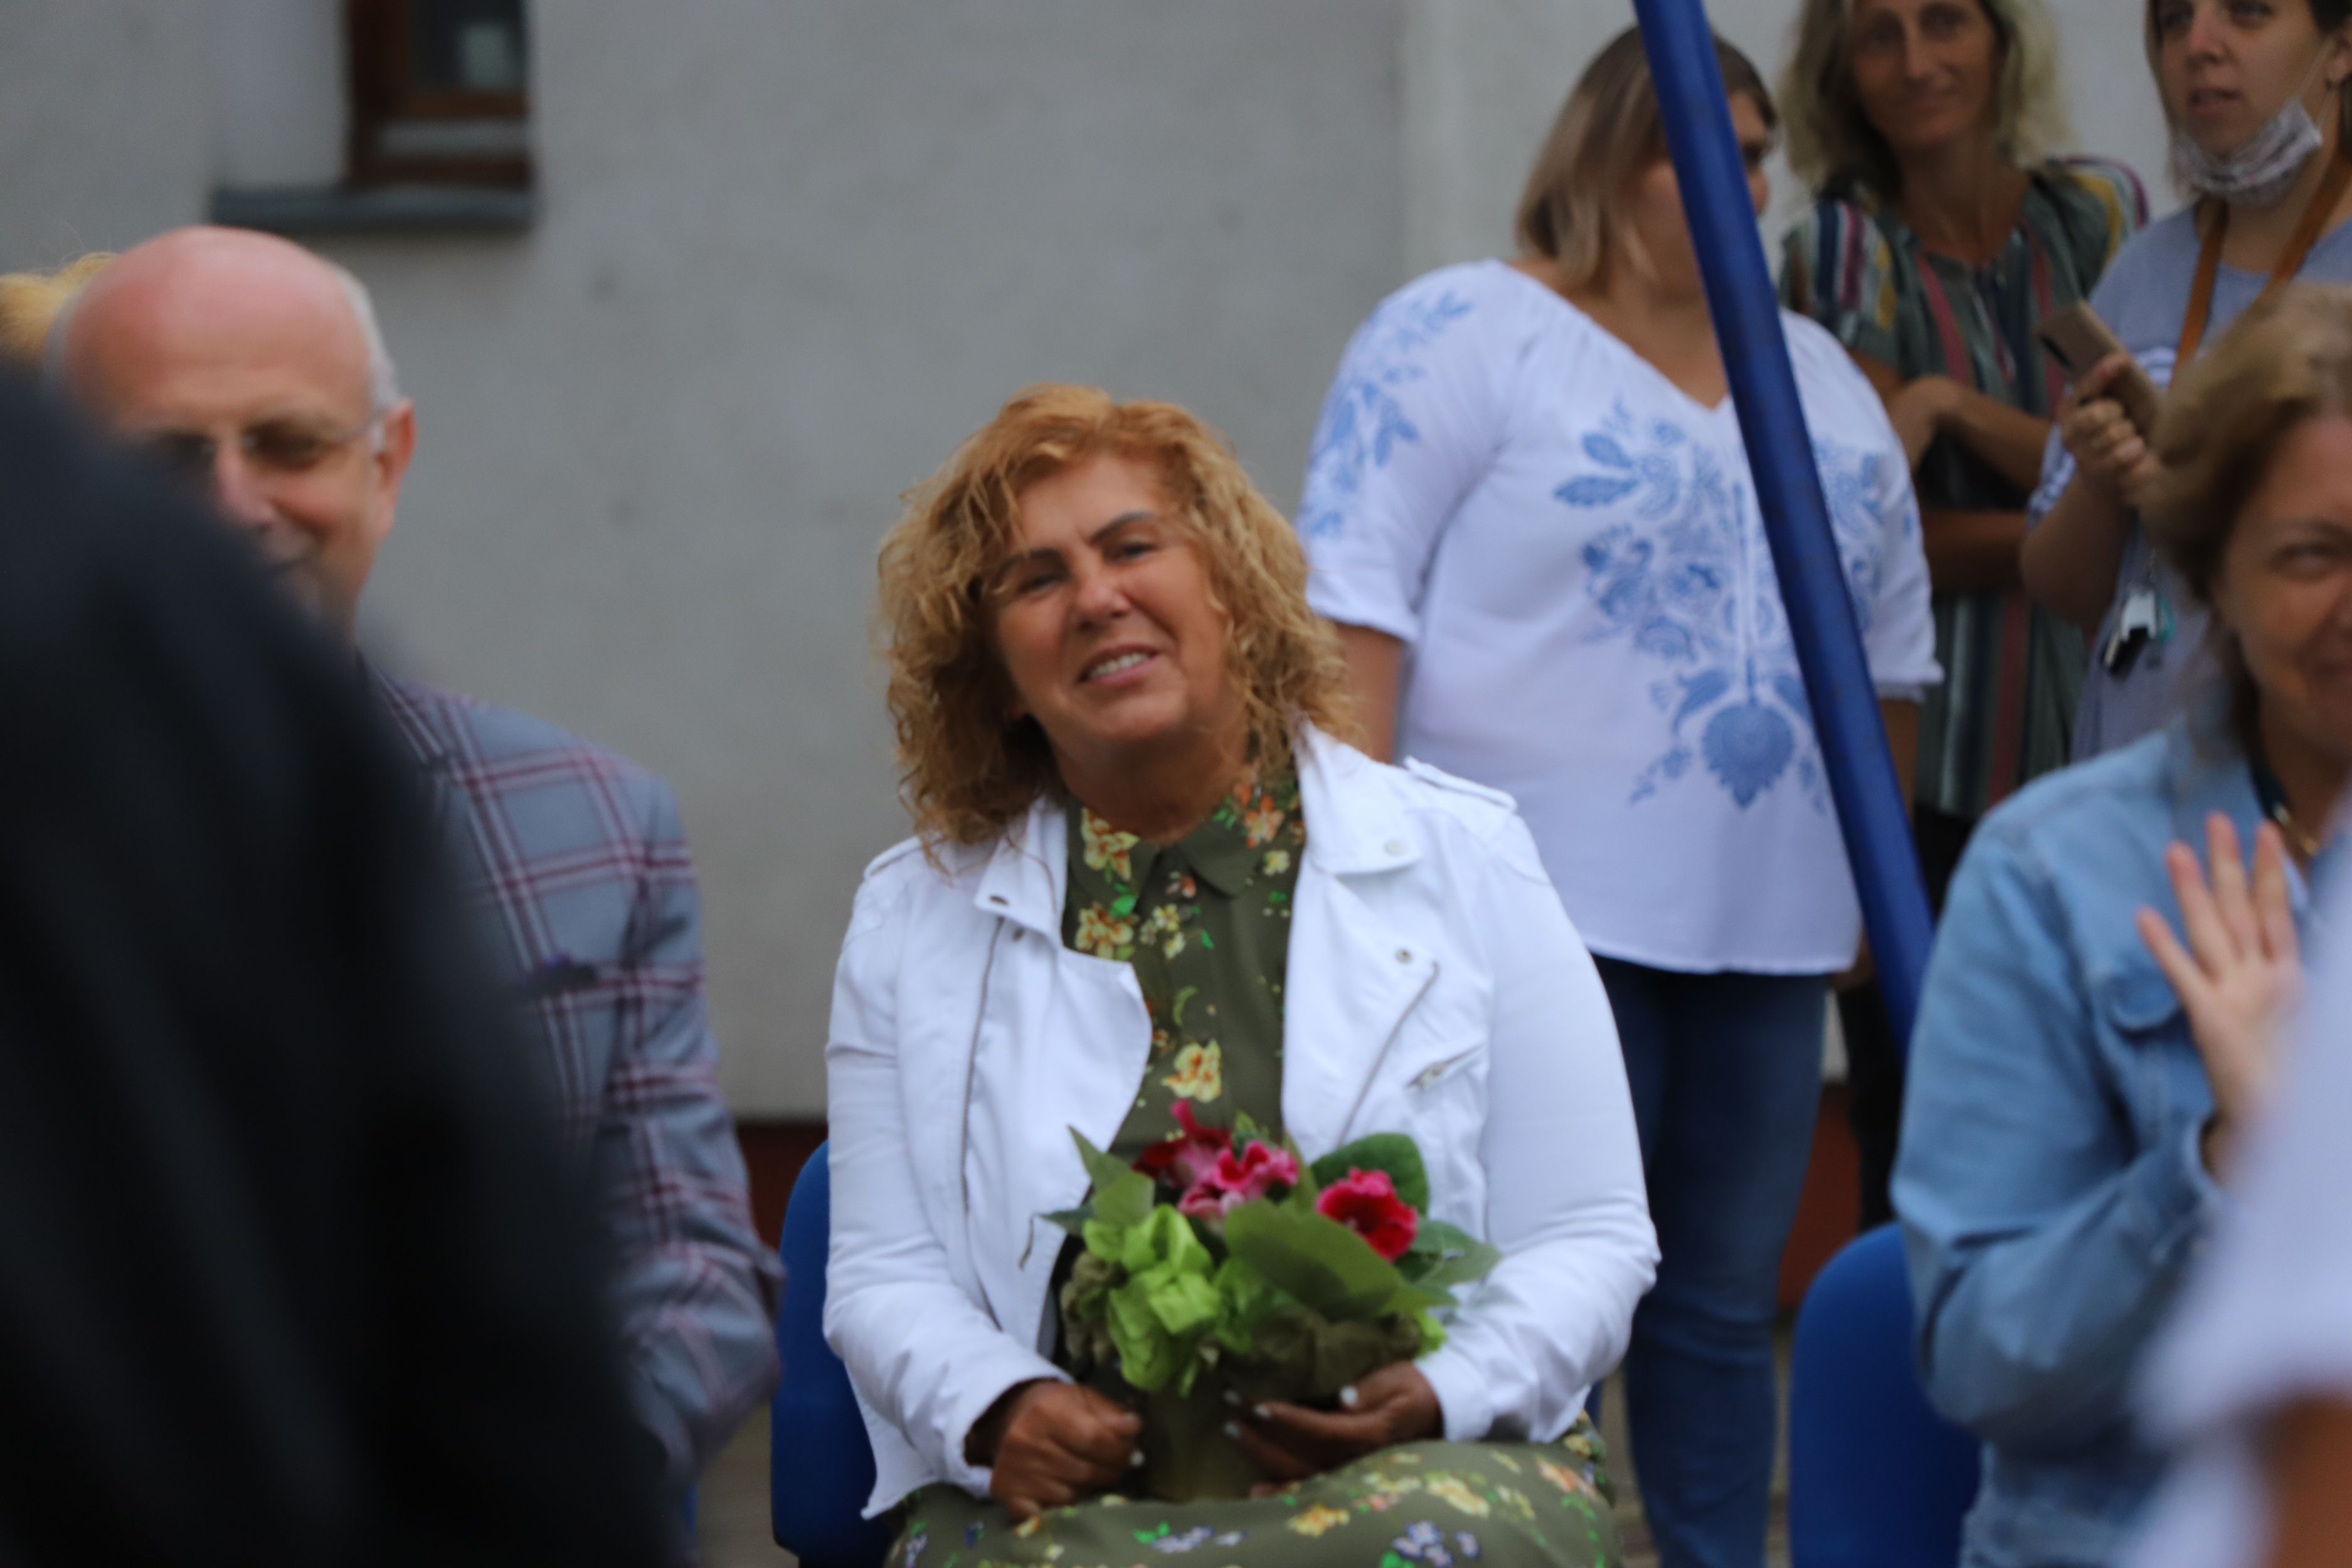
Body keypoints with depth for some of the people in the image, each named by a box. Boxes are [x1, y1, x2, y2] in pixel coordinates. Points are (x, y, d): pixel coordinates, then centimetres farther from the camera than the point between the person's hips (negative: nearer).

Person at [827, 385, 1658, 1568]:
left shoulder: (1462, 863, 9)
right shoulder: (915, 915, 14)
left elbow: (1588, 1240, 6)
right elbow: (883, 1274, 10)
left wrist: (1435, 1396, -15)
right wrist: (997, 1411, -13)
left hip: (1423, 1465, 1)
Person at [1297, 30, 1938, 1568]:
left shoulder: (1822, 374, 17)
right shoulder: (1466, 335, -3)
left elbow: (1894, 646, 22)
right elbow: (1352, 603, -9)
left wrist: (1879, 872, 18)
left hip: (1768, 922, 6)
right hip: (1544, 912, -6)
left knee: (1723, 1310, 11)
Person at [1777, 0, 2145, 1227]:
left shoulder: (2102, 216, 9)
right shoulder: (1841, 252, 0)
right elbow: (1896, 539, -6)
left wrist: (1957, 404, -14)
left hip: (2091, 742, 3)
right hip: (1916, 759, -3)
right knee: (1913, 1128, -2)